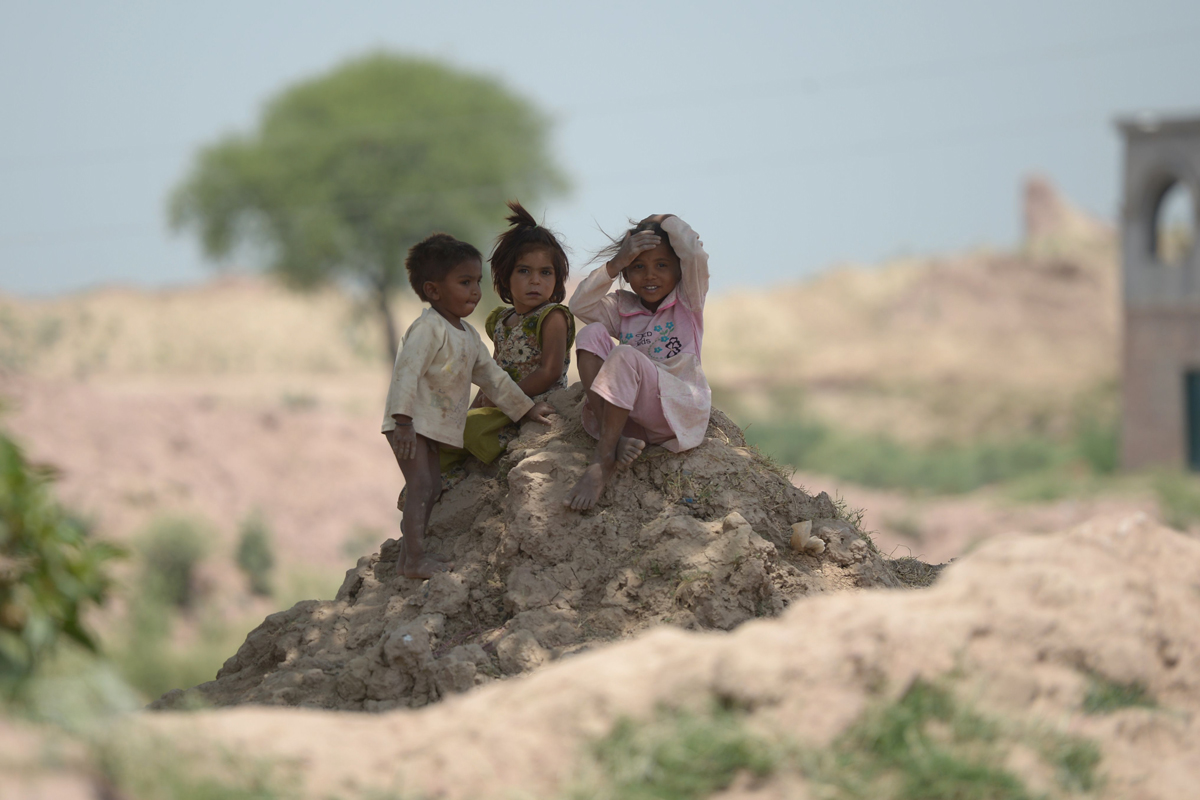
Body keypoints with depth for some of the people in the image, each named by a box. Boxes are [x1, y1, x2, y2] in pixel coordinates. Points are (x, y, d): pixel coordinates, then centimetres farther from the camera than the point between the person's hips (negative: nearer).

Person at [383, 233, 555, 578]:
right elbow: (406, 373, -24)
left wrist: (525, 408, 26)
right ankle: (415, 559, -19)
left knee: (431, 488, 10)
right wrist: (403, 421, -31)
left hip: (435, 426, 10)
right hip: (411, 424, -10)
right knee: (422, 487, -16)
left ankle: (408, 557, 15)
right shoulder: (428, 329, -17)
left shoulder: (467, 335, 14)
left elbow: (491, 374, 24)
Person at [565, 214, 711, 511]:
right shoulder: (623, 308, 21)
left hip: (679, 411, -5)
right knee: (592, 334, -12)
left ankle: (603, 460, -35)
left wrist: (667, 221, 8)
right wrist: (614, 263, -2)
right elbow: (580, 305, 4)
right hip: (631, 414, 5)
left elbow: (695, 255, -7)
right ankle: (614, 438, -31)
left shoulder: (687, 300, 11)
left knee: (625, 356, -31)